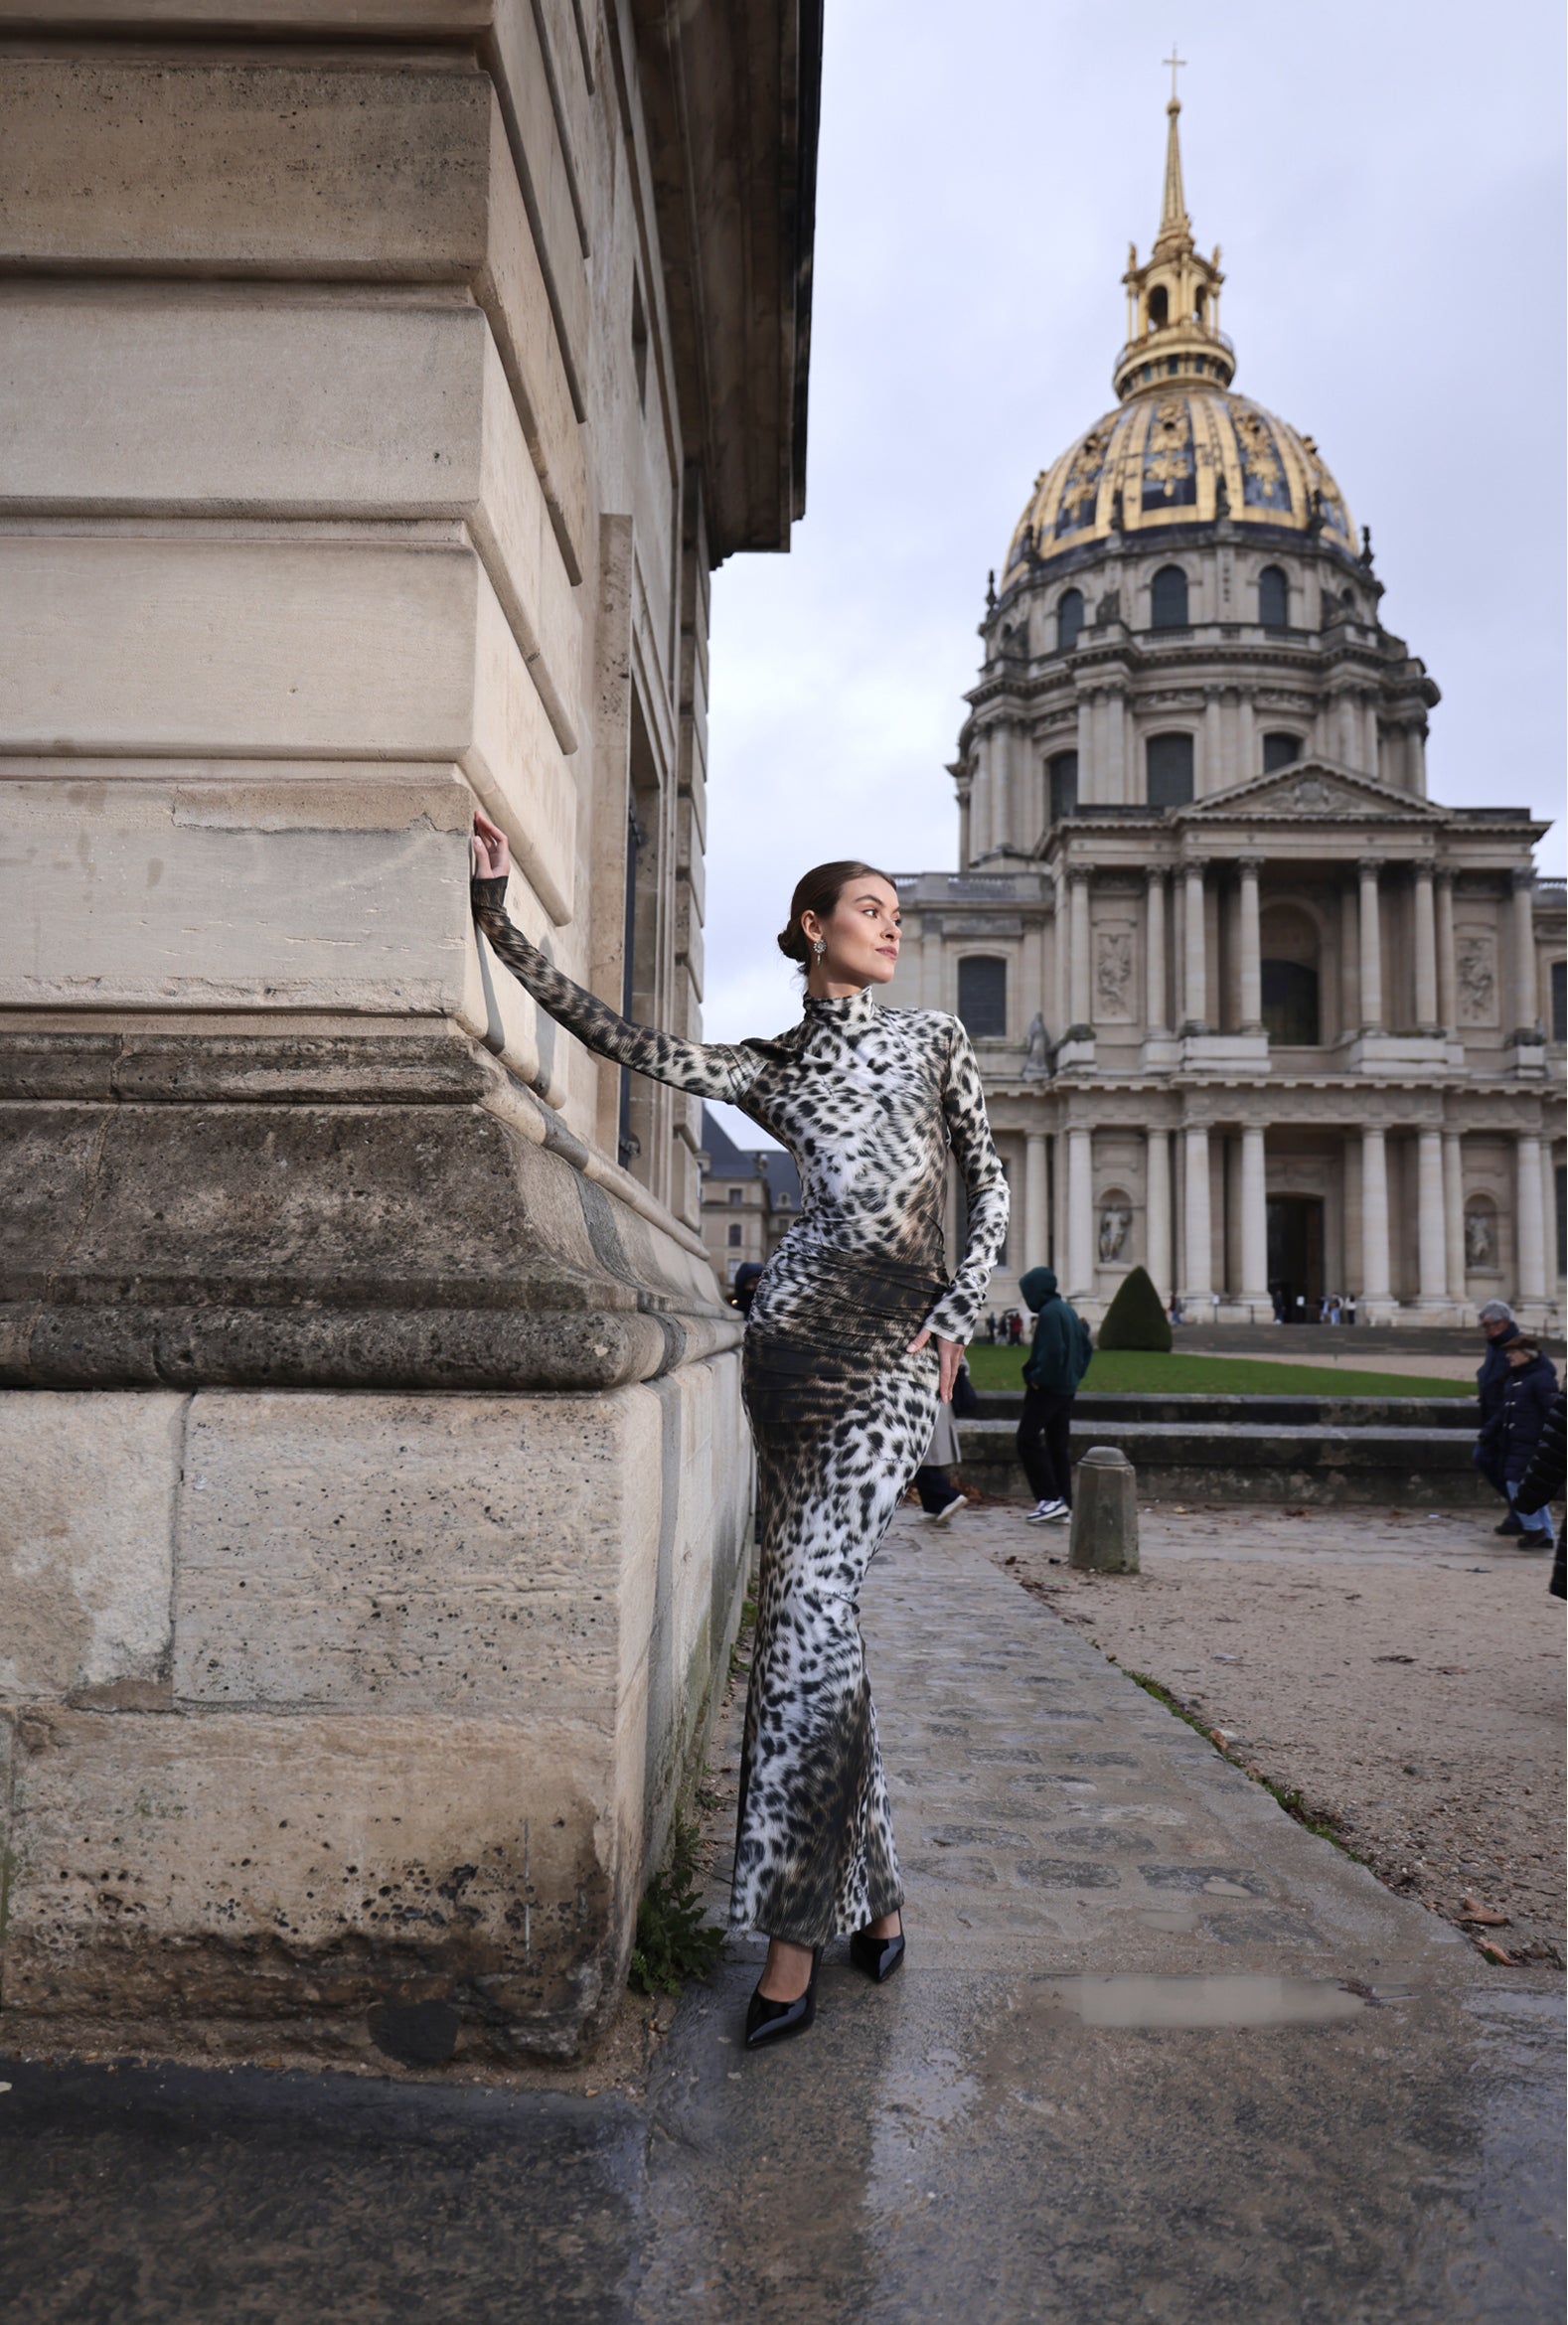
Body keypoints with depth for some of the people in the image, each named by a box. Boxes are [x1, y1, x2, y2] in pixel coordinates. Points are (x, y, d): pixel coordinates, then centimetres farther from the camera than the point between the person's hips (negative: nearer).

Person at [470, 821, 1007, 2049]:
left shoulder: (936, 1037, 16)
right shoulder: (770, 1066, 14)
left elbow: (991, 1184, 12)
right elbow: (622, 1037, 6)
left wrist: (954, 1323, -1)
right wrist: (500, 913, 2)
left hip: (901, 1336, -1)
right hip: (799, 1324, 1)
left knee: (809, 1595, -13)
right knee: (814, 1606, 1)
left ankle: (796, 1931, -4)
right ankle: (874, 1892, 16)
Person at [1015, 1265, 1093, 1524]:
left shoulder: (1049, 1313, -15)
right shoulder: (1069, 1311, 14)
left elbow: (1052, 1351, -25)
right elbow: (1087, 1347, 18)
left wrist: (1036, 1379, -14)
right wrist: (1074, 1375, 16)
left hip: (1046, 1388, -9)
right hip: (1067, 1389, 9)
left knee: (1027, 1439, -4)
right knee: (1059, 1446, 10)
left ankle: (1051, 1498, -9)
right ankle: (1063, 1507, 11)